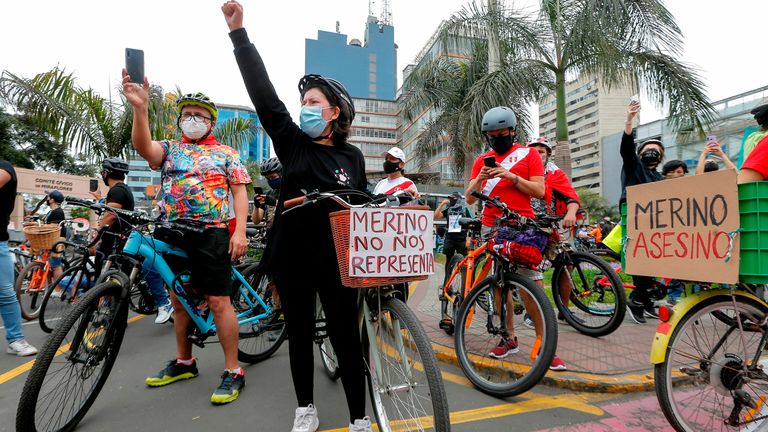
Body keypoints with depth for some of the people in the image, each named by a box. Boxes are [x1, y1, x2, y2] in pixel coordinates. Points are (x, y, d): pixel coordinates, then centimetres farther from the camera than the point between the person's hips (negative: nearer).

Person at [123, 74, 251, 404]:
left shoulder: (226, 153, 8)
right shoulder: (169, 149, 14)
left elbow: (240, 192, 1)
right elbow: (143, 146, -9)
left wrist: (240, 231, -13)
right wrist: (140, 107, -26)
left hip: (211, 235, -4)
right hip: (173, 235, 5)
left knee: (219, 302, -6)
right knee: (179, 301, 14)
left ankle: (233, 372, 3)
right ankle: (183, 362, 31)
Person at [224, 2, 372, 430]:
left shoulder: (352, 157, 3)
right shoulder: (292, 144, 2)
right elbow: (264, 94, -6)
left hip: (337, 262, -1)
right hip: (293, 258, 1)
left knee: (347, 336, 4)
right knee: (300, 334, 13)